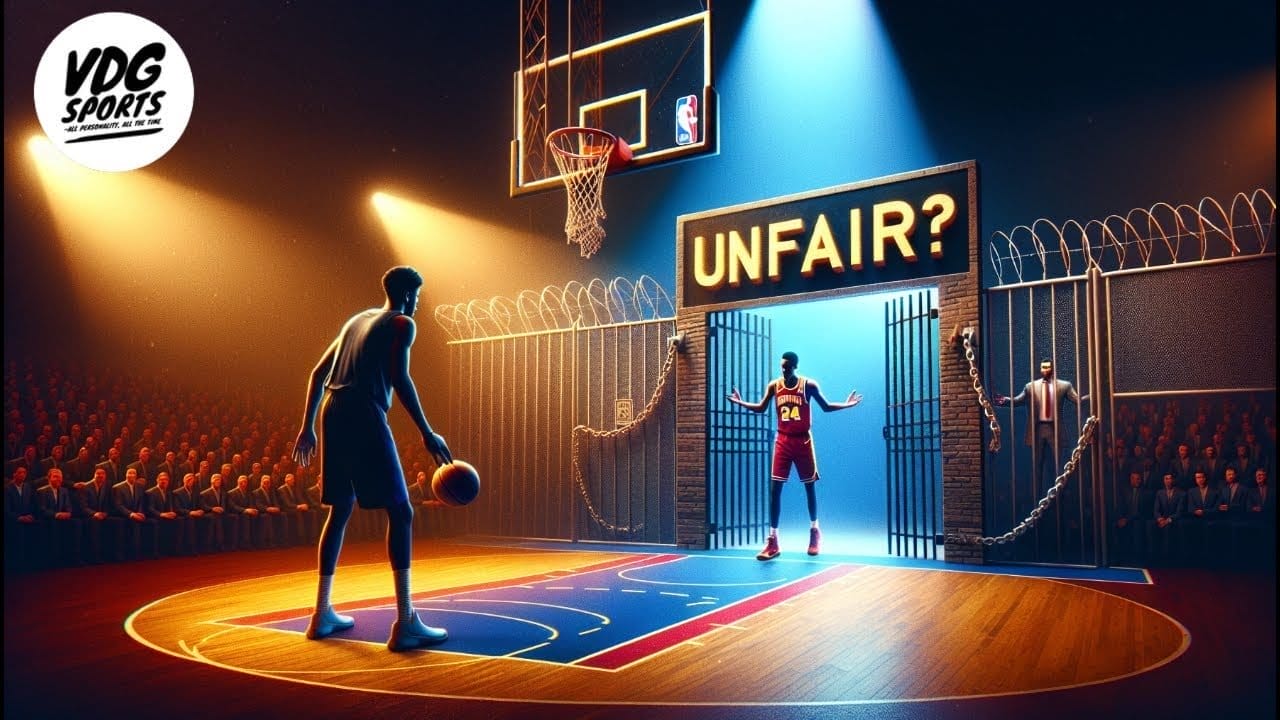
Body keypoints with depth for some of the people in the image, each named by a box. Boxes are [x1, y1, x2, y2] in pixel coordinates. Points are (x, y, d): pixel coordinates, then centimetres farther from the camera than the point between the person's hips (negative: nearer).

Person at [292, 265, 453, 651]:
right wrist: (427, 433, -14)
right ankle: (406, 623, -15)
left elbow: (318, 375, 24)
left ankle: (323, 613, 21)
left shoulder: (357, 320, 25)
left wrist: (307, 428, 28)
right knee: (400, 511, -7)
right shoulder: (402, 323, 3)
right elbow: (399, 377, -12)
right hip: (364, 414, -8)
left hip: (334, 413, 8)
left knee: (340, 510, 18)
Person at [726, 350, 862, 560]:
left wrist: (847, 404, -7)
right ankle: (772, 540, -5)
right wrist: (740, 402, -2)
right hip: (783, 441, 1)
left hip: (803, 441, -1)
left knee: (809, 486, 10)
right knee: (774, 489, -6)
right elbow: (761, 408, 9)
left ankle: (814, 531, 31)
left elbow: (826, 407, 4)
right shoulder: (773, 386, 0)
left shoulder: (809, 385, -6)